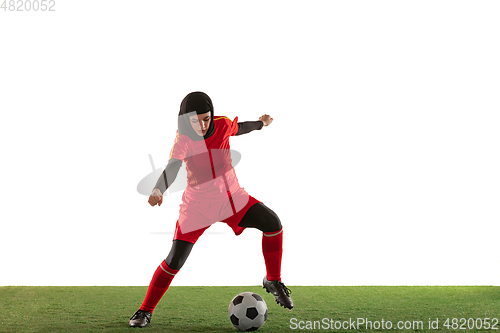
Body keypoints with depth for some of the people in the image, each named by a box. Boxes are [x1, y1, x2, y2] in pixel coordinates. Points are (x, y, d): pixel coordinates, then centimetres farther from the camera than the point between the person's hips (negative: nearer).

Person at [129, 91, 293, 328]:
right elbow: (172, 168, -37)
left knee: (272, 222, -20)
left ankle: (273, 281, 0)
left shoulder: (223, 125, -9)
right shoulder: (183, 139, -20)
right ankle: (145, 311, 10)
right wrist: (158, 190, -57)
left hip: (232, 198, 3)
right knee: (174, 260, -8)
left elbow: (237, 128, 17)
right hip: (197, 206, -3)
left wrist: (260, 123, 29)